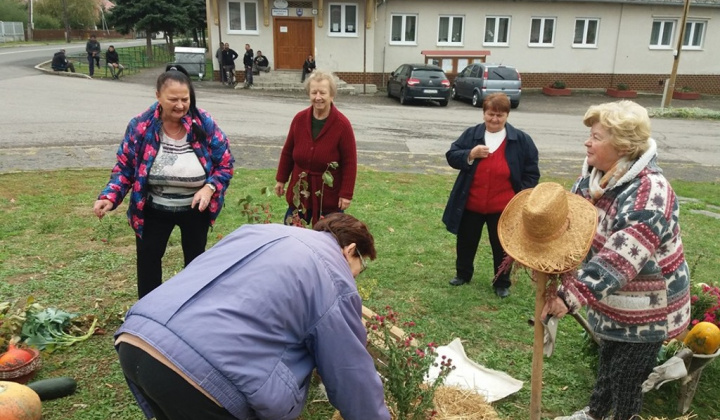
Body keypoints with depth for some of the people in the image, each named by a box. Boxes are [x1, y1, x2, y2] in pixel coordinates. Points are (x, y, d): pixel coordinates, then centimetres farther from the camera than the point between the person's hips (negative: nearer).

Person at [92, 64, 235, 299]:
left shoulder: (205, 125, -15)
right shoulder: (140, 126, -14)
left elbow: (225, 164, -8)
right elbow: (125, 167, -6)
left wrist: (209, 188, -25)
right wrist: (110, 196, -21)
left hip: (195, 209, 0)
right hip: (154, 210, 0)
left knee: (195, 260, 17)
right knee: (148, 260, 10)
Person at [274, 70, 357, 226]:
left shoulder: (342, 124, -15)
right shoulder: (299, 119, -3)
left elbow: (349, 162, -12)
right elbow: (287, 152, 8)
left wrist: (346, 194, -14)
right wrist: (281, 179, 9)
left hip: (329, 196, -4)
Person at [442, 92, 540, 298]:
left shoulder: (521, 140, -5)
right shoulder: (471, 134, -2)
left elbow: (532, 172, -1)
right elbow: (451, 156, -3)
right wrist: (470, 154, -21)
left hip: (503, 207, -1)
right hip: (470, 204, 2)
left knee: (502, 247, 12)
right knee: (466, 242, 18)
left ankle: (502, 283, 30)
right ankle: (463, 274, 40)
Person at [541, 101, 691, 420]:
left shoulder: (648, 194, -31)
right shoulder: (594, 175, -5)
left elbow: (619, 259, -39)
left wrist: (571, 295, -43)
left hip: (645, 308, -8)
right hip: (611, 302, 8)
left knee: (626, 376, 9)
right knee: (608, 360, 27)